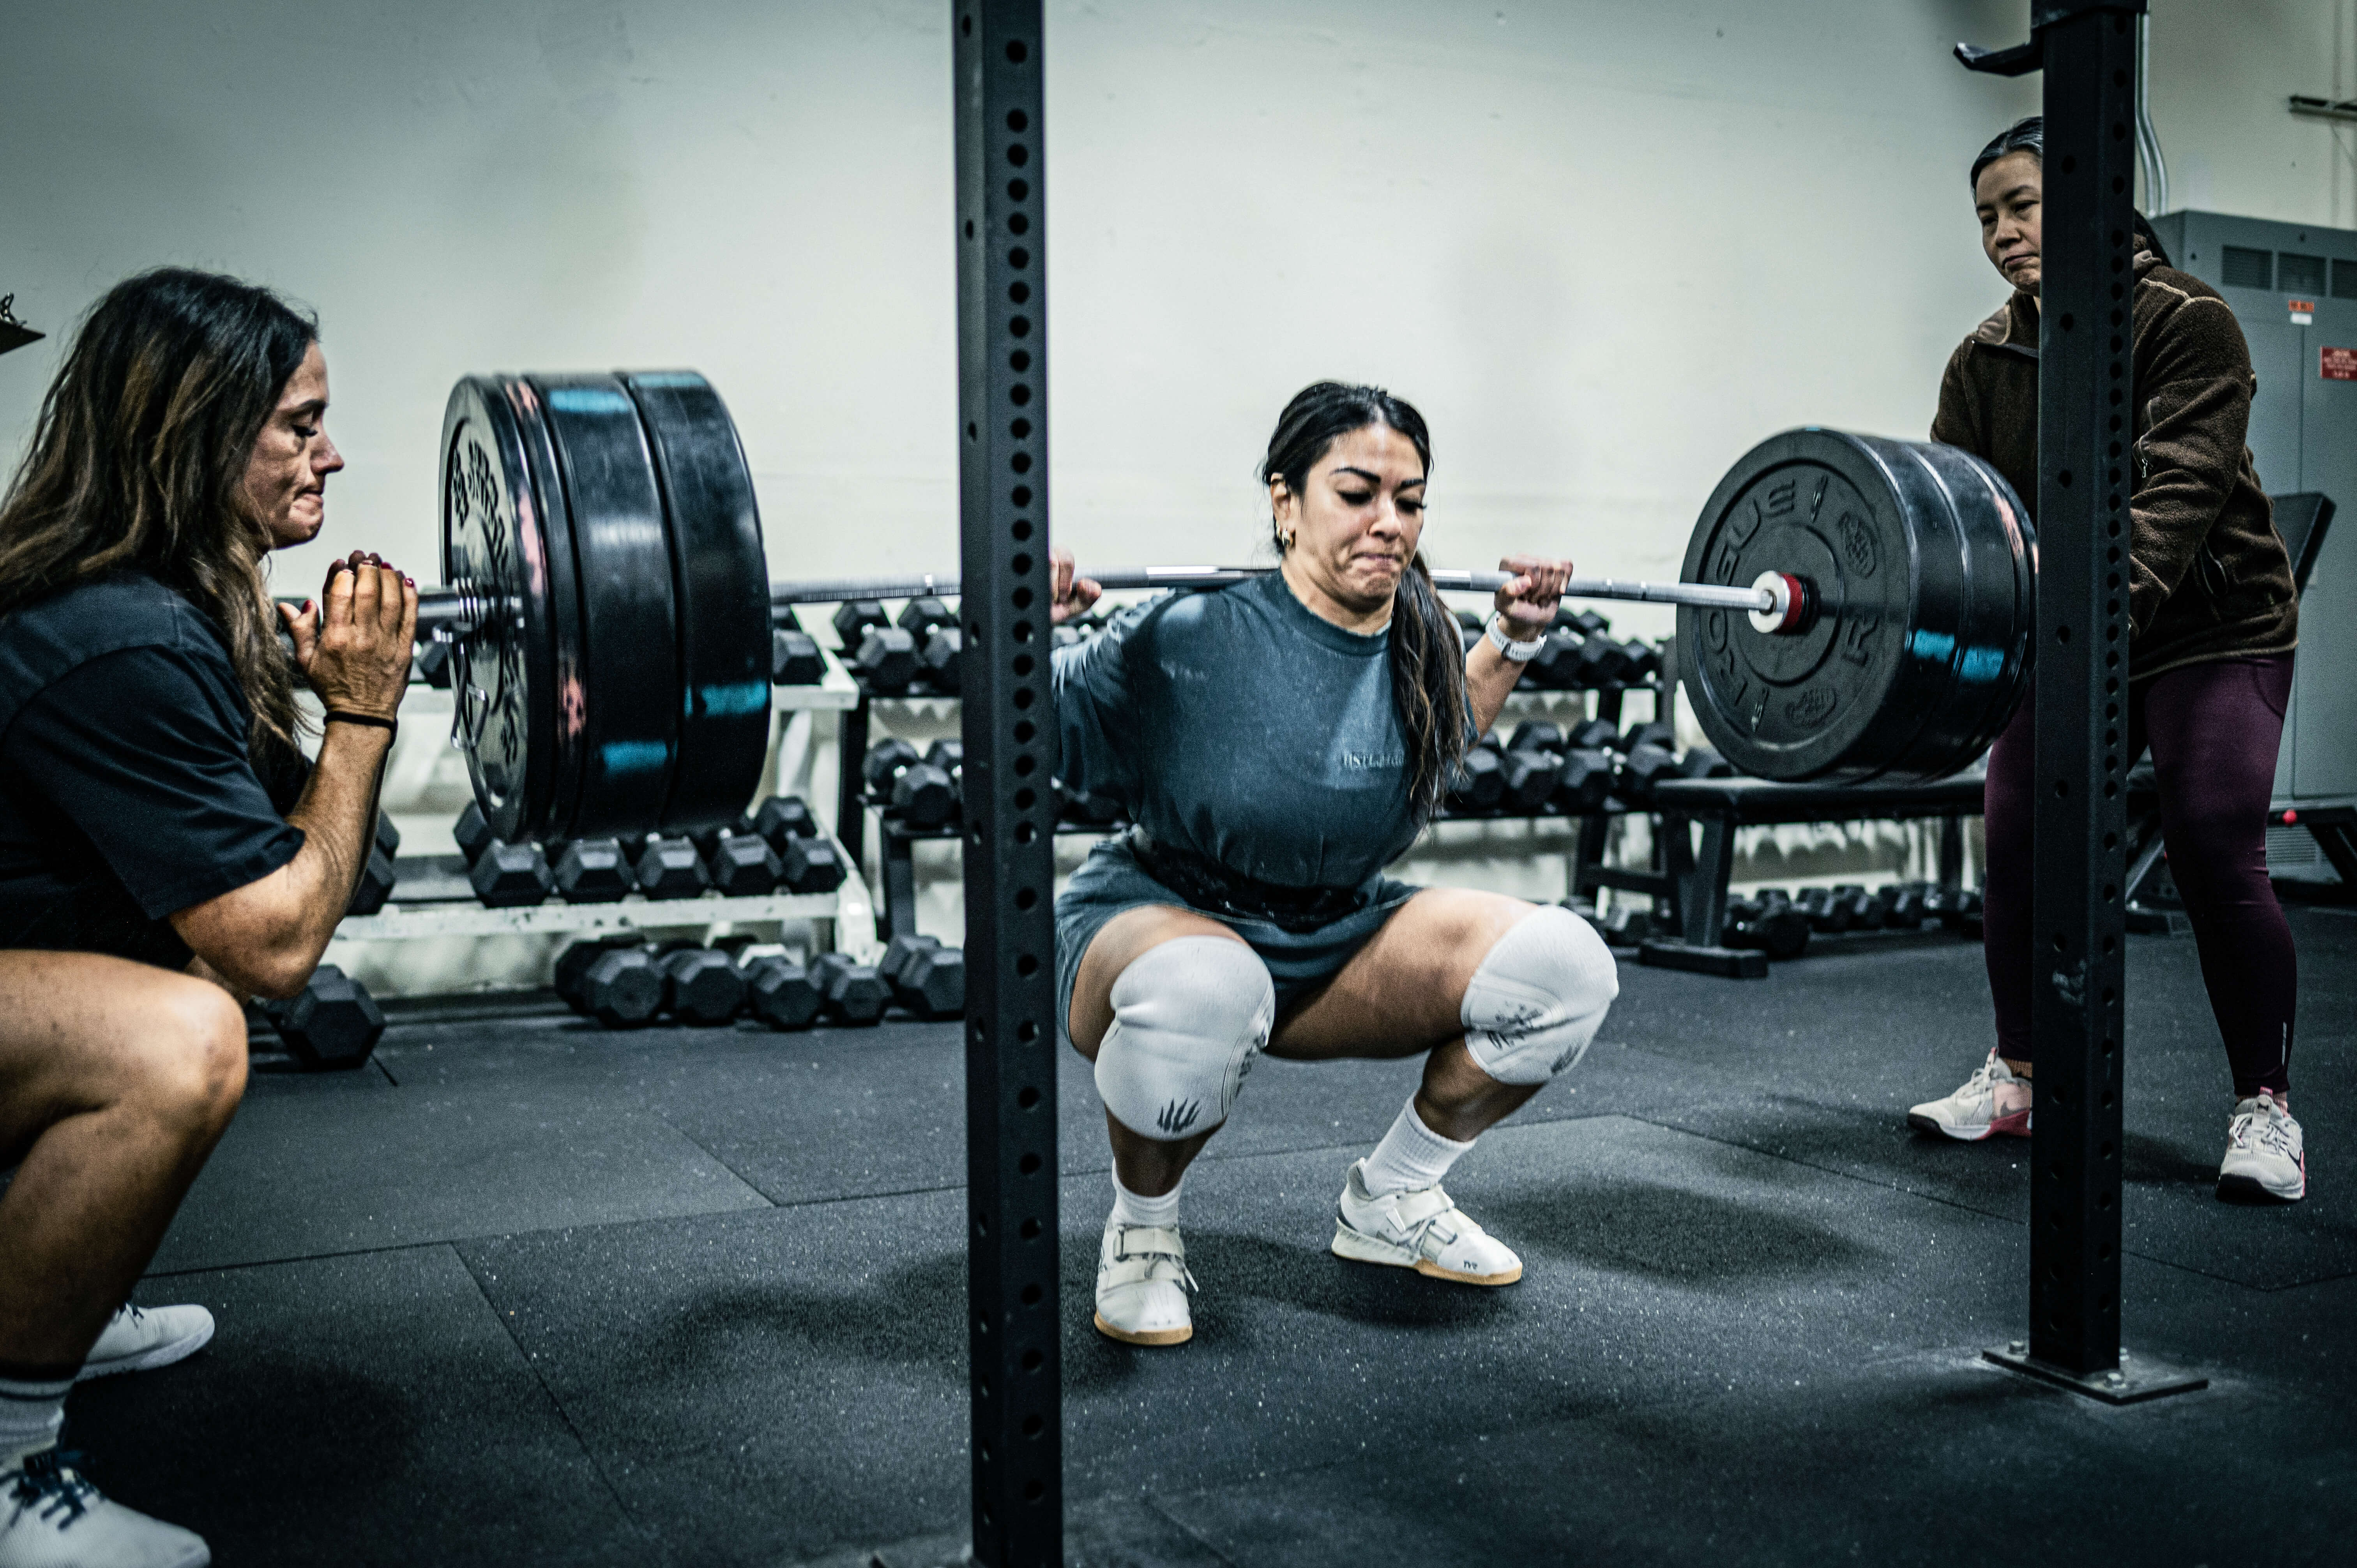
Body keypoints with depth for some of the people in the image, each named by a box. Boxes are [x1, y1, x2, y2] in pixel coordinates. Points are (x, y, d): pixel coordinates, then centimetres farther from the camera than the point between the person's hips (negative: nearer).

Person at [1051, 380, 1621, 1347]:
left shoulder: (1420, 646, -7)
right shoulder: (1192, 639, -24)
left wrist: (1513, 642, 8)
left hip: (1339, 944, 5)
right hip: (1160, 926, -5)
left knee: (1564, 967, -15)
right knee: (1202, 990, -43)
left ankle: (1388, 1201, 8)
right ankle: (1141, 1230, -10)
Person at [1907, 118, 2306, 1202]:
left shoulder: (2185, 321, -15)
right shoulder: (1984, 360, 2)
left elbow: (2185, 483, -29)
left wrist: (2118, 594, -46)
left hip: (2210, 630, -5)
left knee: (2216, 856, -13)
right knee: (2016, 844, -1)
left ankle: (2265, 1111, -1)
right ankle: (2016, 1080, 15)